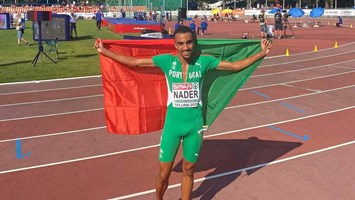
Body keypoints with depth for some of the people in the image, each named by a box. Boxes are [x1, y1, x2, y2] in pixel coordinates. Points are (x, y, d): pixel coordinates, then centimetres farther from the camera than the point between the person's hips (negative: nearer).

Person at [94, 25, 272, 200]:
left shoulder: (204, 61, -6)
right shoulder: (166, 61, -8)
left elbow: (235, 66, 4)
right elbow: (133, 62, -3)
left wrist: (262, 53, 0)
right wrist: (104, 51, -3)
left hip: (195, 125, 1)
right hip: (172, 124, -1)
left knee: (188, 171, 17)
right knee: (163, 174, 8)